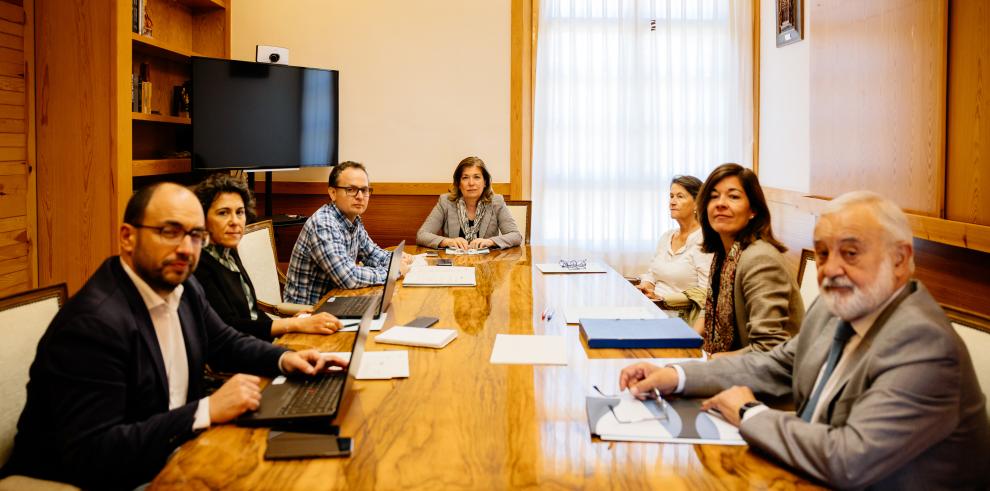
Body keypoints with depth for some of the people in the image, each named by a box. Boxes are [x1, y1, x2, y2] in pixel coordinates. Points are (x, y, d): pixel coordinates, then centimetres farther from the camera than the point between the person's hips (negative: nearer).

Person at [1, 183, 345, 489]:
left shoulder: (183, 288, -1)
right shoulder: (93, 323, -26)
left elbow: (225, 343, 15)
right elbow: (88, 454, -29)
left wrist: (284, 359, -5)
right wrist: (207, 410, -30)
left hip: (167, 457, 8)